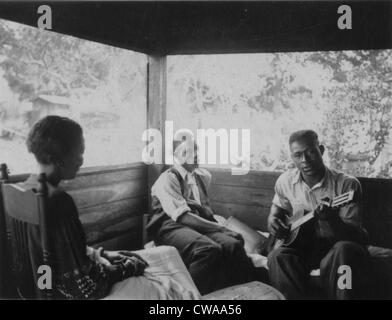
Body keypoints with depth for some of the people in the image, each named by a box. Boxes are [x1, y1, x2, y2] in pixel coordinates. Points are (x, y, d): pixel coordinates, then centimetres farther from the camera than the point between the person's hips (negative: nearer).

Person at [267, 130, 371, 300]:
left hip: (335, 245, -2)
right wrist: (273, 221, -7)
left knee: (344, 250, -37)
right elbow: (276, 212, 18)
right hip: (302, 245, 3)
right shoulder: (285, 181, 0)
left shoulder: (347, 184, -13)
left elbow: (356, 234, -17)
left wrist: (331, 219, -38)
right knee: (278, 256, -28)